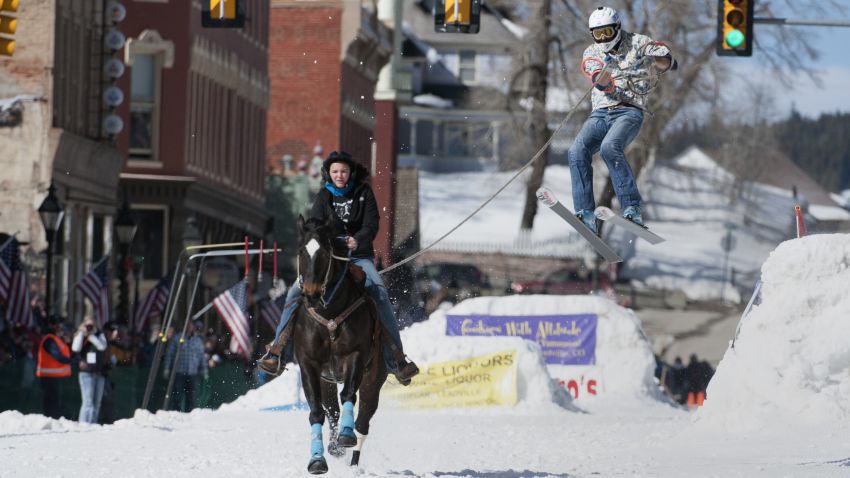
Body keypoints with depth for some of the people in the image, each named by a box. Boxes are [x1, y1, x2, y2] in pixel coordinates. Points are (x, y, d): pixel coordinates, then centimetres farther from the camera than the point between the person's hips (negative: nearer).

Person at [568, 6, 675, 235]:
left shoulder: (636, 44, 6)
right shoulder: (591, 54, 12)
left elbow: (665, 61, -6)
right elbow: (601, 83, -7)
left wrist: (650, 59, -28)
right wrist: (606, 68, -30)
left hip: (629, 111, -4)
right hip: (600, 113, 4)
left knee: (609, 147, -33)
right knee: (577, 152, -22)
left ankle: (632, 208, -34)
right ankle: (586, 216, -24)